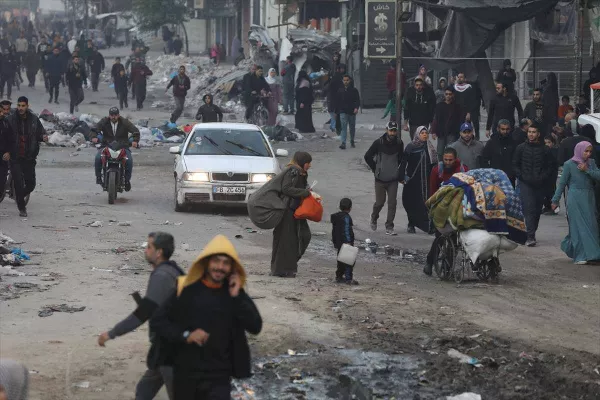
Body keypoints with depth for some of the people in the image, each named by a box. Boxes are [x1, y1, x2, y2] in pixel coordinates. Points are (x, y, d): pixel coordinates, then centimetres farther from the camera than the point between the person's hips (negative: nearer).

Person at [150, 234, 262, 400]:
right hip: (185, 372, 1)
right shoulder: (185, 287, -6)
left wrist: (237, 298, -16)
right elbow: (157, 321, -5)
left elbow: (255, 327, -8)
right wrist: (185, 335, -19)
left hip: (219, 376, -1)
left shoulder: (235, 293, 0)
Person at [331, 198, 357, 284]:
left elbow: (333, 230, 18)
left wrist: (334, 241, 25)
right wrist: (348, 242, -23)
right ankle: (348, 278, -10)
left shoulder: (335, 216, 12)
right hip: (346, 243, -9)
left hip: (338, 243, 9)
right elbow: (346, 230, -22)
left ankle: (339, 277, 25)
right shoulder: (346, 217, -16)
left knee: (341, 260, 18)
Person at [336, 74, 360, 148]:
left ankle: (352, 142, 30)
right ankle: (343, 143, -20)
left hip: (352, 112, 0)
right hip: (343, 112, 0)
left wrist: (356, 108, -18)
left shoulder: (354, 90, 0)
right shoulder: (340, 90, 5)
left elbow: (357, 100, -1)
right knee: (344, 127, -12)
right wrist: (336, 111, 10)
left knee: (352, 128, 12)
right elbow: (337, 102, 11)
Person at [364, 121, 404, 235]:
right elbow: (367, 156, 0)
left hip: (393, 179, 2)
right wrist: (375, 169, 1)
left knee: (392, 203, -3)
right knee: (379, 202, 5)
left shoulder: (399, 143, -1)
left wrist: (397, 169, 11)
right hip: (380, 179, -2)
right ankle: (374, 218, 34)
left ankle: (389, 227, 3)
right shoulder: (379, 143, -10)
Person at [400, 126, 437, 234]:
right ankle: (411, 225, 14)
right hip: (413, 180, -2)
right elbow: (403, 163, -2)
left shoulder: (430, 148, 8)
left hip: (426, 180, 2)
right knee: (413, 204, 3)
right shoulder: (411, 147, -2)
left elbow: (433, 164, 11)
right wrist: (402, 177, -8)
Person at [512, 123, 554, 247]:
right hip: (525, 184, -3)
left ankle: (531, 235, 20)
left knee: (537, 210, 7)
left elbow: (549, 166, 11)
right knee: (529, 209, -14)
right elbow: (515, 165, 7)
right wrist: (522, 177, -6)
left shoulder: (544, 149, 7)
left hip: (539, 184, 3)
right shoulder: (521, 148, 4)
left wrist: (542, 178, -3)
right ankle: (530, 237, -21)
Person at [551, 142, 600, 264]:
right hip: (575, 199, -5)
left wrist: (587, 170, -14)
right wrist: (555, 200, -1)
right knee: (579, 226, -6)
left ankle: (568, 246, 25)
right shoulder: (569, 164, -3)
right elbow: (562, 183, 0)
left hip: (589, 199, 5)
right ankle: (580, 256, -2)